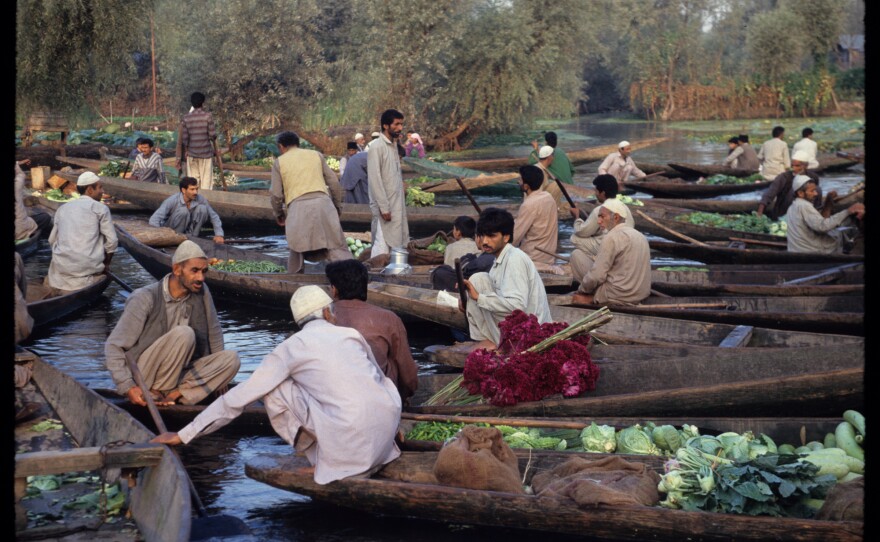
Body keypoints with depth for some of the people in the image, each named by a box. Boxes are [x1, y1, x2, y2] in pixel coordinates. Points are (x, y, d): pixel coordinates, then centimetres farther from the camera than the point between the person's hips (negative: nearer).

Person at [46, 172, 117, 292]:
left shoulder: (62, 208, 14)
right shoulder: (100, 208, 0)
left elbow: (52, 240, 16)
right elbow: (112, 242, -3)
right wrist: (106, 265, 13)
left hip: (61, 266, 4)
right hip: (88, 267, -4)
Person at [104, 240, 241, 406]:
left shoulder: (202, 292, 0)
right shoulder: (145, 299, -14)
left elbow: (214, 335, 14)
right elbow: (113, 346, -13)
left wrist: (219, 378, 17)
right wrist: (127, 387, -24)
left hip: (179, 376, 6)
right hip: (143, 379, -6)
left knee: (231, 358, -14)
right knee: (184, 334, -27)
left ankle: (175, 394, -23)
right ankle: (154, 393, -20)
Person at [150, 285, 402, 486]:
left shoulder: (291, 347, 7)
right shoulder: (351, 334, 17)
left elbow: (238, 397, 6)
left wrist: (183, 435, 12)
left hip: (350, 441, -5)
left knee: (274, 389, 6)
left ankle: (319, 457, 12)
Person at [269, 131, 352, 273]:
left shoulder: (279, 162, 13)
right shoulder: (316, 155, 19)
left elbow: (275, 194, 8)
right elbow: (333, 182, 15)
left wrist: (278, 213, 25)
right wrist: (338, 206, 25)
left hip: (297, 207, -1)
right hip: (322, 202, 1)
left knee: (297, 250, 14)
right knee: (336, 246, -3)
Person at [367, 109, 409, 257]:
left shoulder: (394, 145, 14)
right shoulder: (376, 147, -13)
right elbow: (375, 179, -17)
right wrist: (383, 207, -19)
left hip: (397, 203, 9)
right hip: (385, 206, -9)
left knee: (397, 243, 10)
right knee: (383, 246, -9)